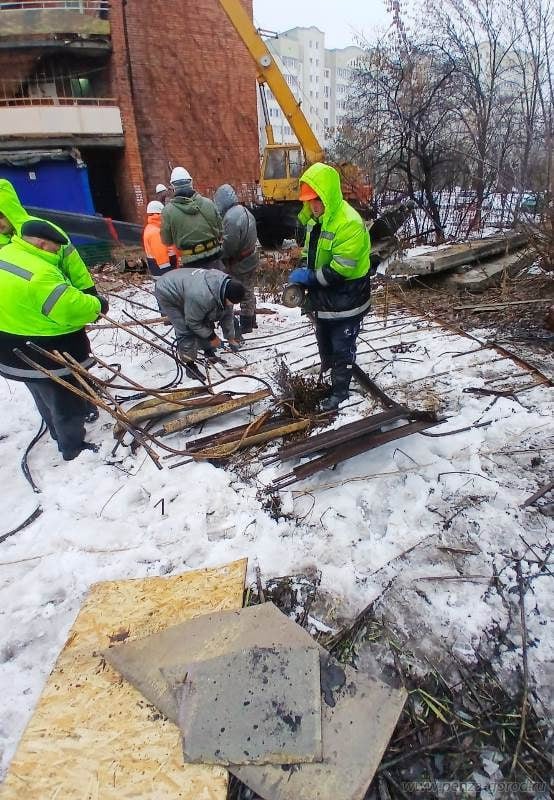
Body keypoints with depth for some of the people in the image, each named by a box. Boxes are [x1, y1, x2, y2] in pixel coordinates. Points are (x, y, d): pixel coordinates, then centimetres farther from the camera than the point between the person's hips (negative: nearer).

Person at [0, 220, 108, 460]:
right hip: (43, 355, -10)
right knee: (67, 403, 10)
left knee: (46, 400, 28)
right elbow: (72, 309, -29)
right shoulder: (39, 274, -29)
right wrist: (98, 304, -11)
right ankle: (73, 449, 26)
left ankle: (60, 435, 48)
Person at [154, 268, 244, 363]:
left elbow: (227, 315, -2)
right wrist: (211, 336, -13)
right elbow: (193, 322, -25)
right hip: (168, 294, -8)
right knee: (186, 332, -16)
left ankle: (209, 352, 26)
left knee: (206, 325, 4)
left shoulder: (227, 284, -16)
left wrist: (231, 339, 4)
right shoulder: (202, 297, -42)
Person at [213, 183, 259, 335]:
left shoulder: (231, 217, -24)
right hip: (251, 258, 9)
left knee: (244, 294, 1)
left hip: (240, 264, -9)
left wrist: (217, 257, -9)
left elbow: (228, 245, -23)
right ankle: (251, 321, 31)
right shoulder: (245, 210, 7)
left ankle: (246, 325, 12)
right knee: (248, 291, 18)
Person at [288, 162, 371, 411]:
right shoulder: (315, 218, 3)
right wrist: (301, 272, -4)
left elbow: (341, 269, -29)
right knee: (324, 341, 25)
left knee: (342, 348, 6)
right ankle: (326, 374, 46)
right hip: (323, 297, 9)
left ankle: (340, 391, 22)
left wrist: (309, 277, -24)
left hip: (346, 301, -8)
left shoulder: (349, 223, -26)